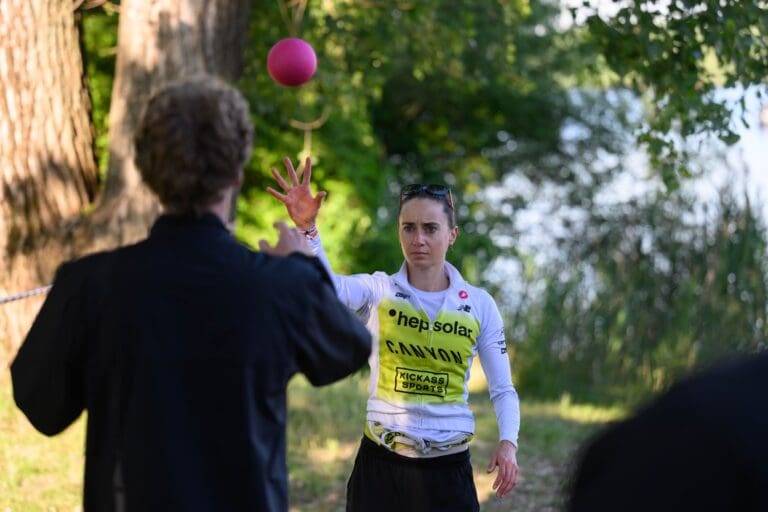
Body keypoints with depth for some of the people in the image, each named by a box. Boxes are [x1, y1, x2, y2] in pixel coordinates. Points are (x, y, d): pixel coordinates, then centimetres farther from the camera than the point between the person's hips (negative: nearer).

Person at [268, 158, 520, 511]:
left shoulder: (479, 304, 2)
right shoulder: (379, 291, -2)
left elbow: (503, 389, 5)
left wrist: (508, 442, -13)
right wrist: (307, 228, -42)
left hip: (448, 470, 1)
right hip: (379, 466, -1)